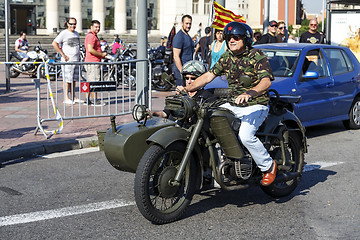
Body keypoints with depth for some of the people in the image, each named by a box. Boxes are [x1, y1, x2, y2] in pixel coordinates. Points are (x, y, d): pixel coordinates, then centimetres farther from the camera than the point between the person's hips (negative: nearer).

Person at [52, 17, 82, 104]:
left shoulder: (76, 33, 16)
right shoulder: (64, 33, -7)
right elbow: (54, 44, -14)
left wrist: (79, 56, 15)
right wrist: (63, 55, -15)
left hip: (76, 60, 7)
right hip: (67, 61, -7)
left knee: (74, 79, 10)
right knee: (67, 80, -6)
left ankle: (73, 97, 16)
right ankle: (66, 98, -3)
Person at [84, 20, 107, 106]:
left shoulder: (93, 35, 21)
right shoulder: (91, 36, -14)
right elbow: (90, 50, -24)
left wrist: (102, 53, 18)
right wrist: (101, 54, -15)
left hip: (90, 62, 11)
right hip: (93, 62, -11)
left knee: (90, 81, 13)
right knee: (94, 81, -7)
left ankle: (87, 100, 18)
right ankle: (95, 100, -4)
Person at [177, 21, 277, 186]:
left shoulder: (257, 56, -12)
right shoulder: (227, 57, 8)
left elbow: (266, 81, -26)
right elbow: (209, 75, 9)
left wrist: (249, 93, -45)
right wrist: (188, 88, -5)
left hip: (255, 106, -7)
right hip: (232, 105, 7)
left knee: (245, 136, -30)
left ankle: (268, 165, -5)